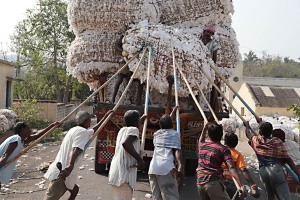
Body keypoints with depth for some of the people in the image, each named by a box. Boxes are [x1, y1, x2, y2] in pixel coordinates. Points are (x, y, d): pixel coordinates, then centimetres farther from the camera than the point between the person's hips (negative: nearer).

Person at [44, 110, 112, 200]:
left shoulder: (76, 129, 20)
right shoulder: (82, 131, -9)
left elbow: (94, 129, 35)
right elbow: (76, 149, -27)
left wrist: (105, 117, 41)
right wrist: (70, 166, -41)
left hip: (59, 171, 10)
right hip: (61, 174, -10)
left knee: (74, 190, 25)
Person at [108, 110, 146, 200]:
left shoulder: (122, 130, 19)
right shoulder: (134, 129, -5)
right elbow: (125, 143, -25)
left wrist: (141, 119, 55)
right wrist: (139, 159, -16)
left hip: (116, 172, 9)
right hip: (124, 172, -9)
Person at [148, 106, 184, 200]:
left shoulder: (157, 133, 25)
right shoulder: (174, 133, 9)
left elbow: (165, 125, 45)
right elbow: (177, 150, -6)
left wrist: (173, 111, 57)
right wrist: (180, 165, -15)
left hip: (152, 168, 6)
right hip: (166, 168, -6)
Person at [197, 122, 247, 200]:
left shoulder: (202, 145, 14)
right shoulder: (224, 149, -2)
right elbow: (231, 168, -15)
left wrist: (204, 129, 54)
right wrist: (241, 186, -21)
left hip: (200, 183, 7)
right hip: (213, 182, -6)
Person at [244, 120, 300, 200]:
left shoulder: (256, 140, 11)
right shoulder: (277, 141, 7)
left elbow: (248, 134, 35)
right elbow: (287, 159, 7)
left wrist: (247, 125, 54)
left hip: (263, 171, 3)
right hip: (276, 169, -3)